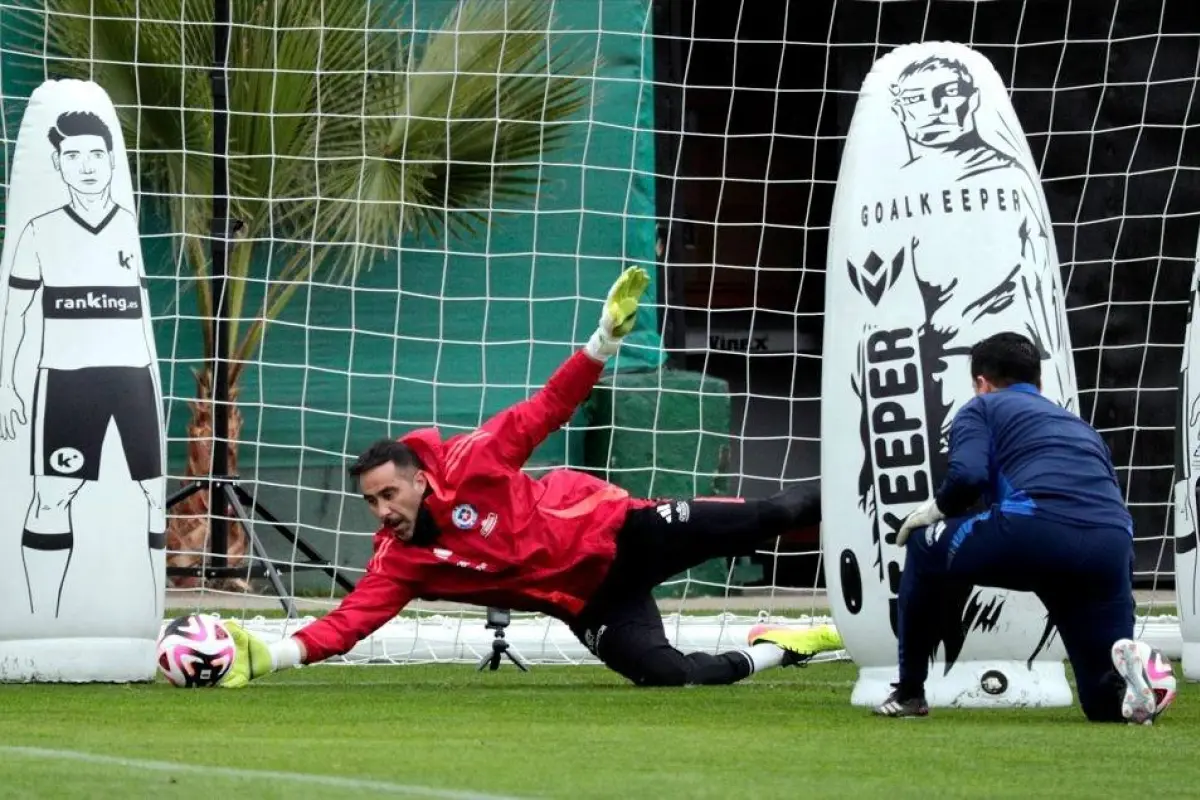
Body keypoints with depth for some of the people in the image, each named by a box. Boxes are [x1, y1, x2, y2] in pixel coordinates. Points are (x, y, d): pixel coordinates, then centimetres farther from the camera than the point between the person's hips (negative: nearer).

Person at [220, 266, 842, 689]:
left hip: (620, 531, -2)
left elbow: (545, 410, -15)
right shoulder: (397, 562, -10)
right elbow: (350, 620, -20)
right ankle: (773, 650, 8)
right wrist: (269, 656, -35)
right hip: (587, 602, 2)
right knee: (666, 675, -17)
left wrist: (604, 338, -25)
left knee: (761, 520, -3)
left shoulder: (467, 465, -18)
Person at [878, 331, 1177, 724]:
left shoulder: (981, 408, 22)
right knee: (1107, 704, 16)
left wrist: (937, 508, 23)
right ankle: (1135, 669, -19)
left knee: (924, 547, 27)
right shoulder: (1082, 427, 38)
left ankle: (909, 692, 26)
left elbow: (968, 475, 0)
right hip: (1113, 549, 4)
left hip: (1034, 528, -4)